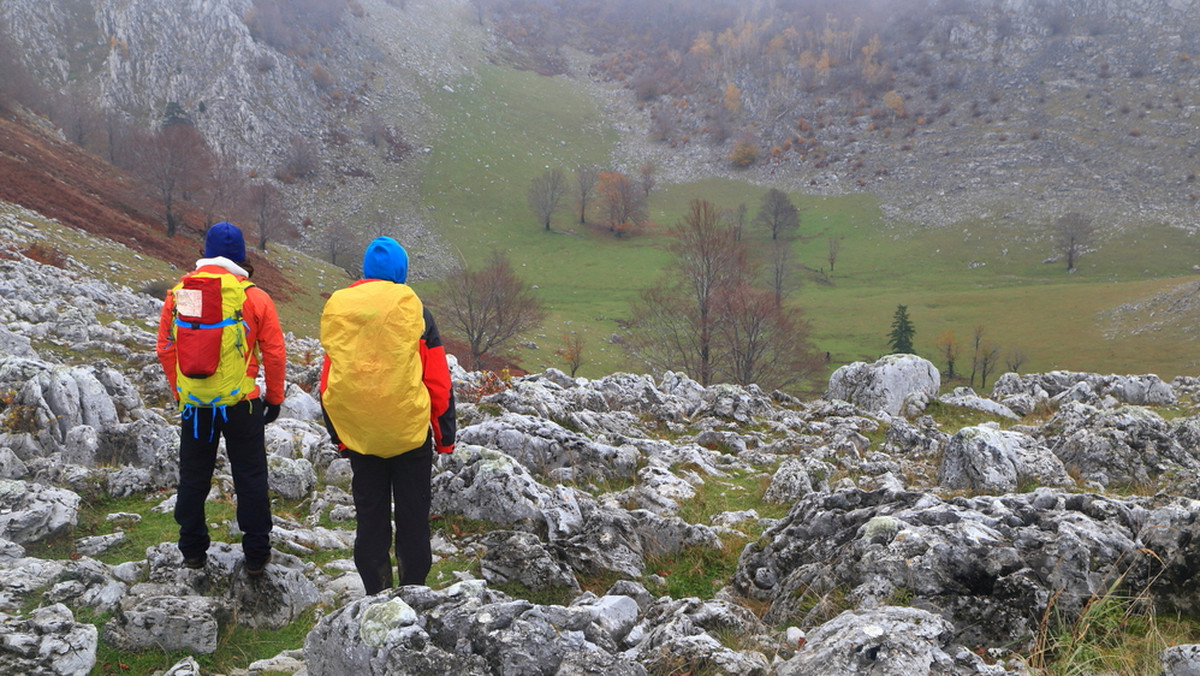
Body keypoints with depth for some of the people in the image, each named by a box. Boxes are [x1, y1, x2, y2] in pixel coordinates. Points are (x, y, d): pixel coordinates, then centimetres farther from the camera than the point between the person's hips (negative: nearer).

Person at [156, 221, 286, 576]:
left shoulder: (178, 294, -1)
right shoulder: (255, 297, -9)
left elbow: (165, 348, 6)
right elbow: (275, 354, -6)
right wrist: (274, 399, 7)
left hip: (193, 403, 3)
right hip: (241, 404, -2)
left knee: (193, 477, 16)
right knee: (250, 477, 8)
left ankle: (193, 551, 25)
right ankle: (256, 555, 12)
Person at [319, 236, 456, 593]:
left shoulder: (337, 309, 1)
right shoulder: (413, 310, -8)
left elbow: (327, 383, 7)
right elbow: (438, 382, -6)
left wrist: (338, 435, 16)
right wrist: (445, 436, 4)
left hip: (358, 436, 3)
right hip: (410, 433, -2)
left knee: (369, 516, 13)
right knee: (412, 516, 9)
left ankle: (375, 592, 19)